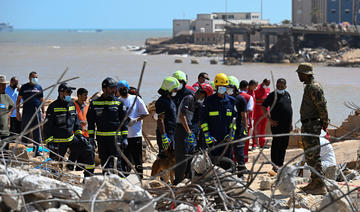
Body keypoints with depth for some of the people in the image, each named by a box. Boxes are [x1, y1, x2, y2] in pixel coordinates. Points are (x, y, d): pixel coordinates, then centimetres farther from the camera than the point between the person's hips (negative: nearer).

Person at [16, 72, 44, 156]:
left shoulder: (39, 87, 11)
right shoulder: (24, 87, 5)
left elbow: (42, 101, 17)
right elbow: (18, 100, 8)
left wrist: (43, 112, 11)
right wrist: (17, 111, 1)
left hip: (37, 113, 2)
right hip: (26, 113, -2)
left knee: (37, 133, 1)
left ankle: (36, 150, 7)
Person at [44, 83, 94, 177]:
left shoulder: (72, 105, 9)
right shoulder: (53, 107, -10)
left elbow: (76, 121, 21)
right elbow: (47, 126, -10)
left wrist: (79, 134, 12)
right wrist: (49, 142, -15)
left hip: (72, 138, 6)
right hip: (58, 141, -6)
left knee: (88, 150, -4)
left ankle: (89, 175, 4)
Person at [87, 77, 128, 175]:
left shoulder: (119, 103, 4)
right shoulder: (95, 103, 7)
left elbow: (124, 122, 6)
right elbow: (90, 121, 12)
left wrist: (125, 138, 0)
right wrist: (91, 137, 5)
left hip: (116, 137, -2)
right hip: (101, 138, 2)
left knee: (116, 162, -8)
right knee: (104, 163, 8)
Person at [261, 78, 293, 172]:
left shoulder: (287, 94, 13)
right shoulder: (272, 95, -6)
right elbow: (263, 107, -8)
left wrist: (291, 122, 18)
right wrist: (270, 119, -14)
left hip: (287, 125, 6)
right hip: (277, 125, -6)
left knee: (284, 145, 10)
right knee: (276, 144, -4)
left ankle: (280, 164, 19)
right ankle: (275, 165, 1)